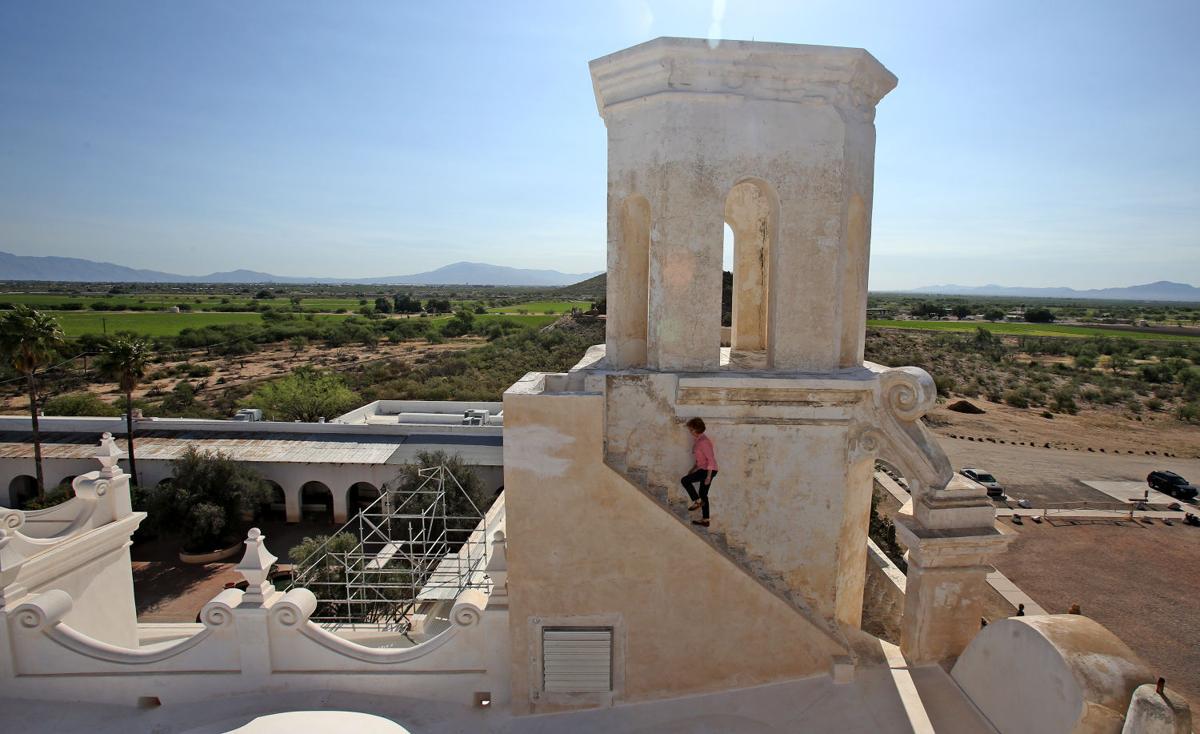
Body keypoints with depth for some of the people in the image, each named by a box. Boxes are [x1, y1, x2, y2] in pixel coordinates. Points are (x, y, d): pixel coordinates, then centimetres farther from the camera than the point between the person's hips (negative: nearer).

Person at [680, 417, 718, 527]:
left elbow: (711, 459, -20)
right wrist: (693, 469, 17)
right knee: (703, 494, 13)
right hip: (703, 469, 10)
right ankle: (705, 520, 19)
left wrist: (709, 476, -22)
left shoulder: (703, 441, -18)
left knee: (685, 480, -15)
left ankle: (697, 501, -1)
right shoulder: (697, 440, 10)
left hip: (708, 470, -10)